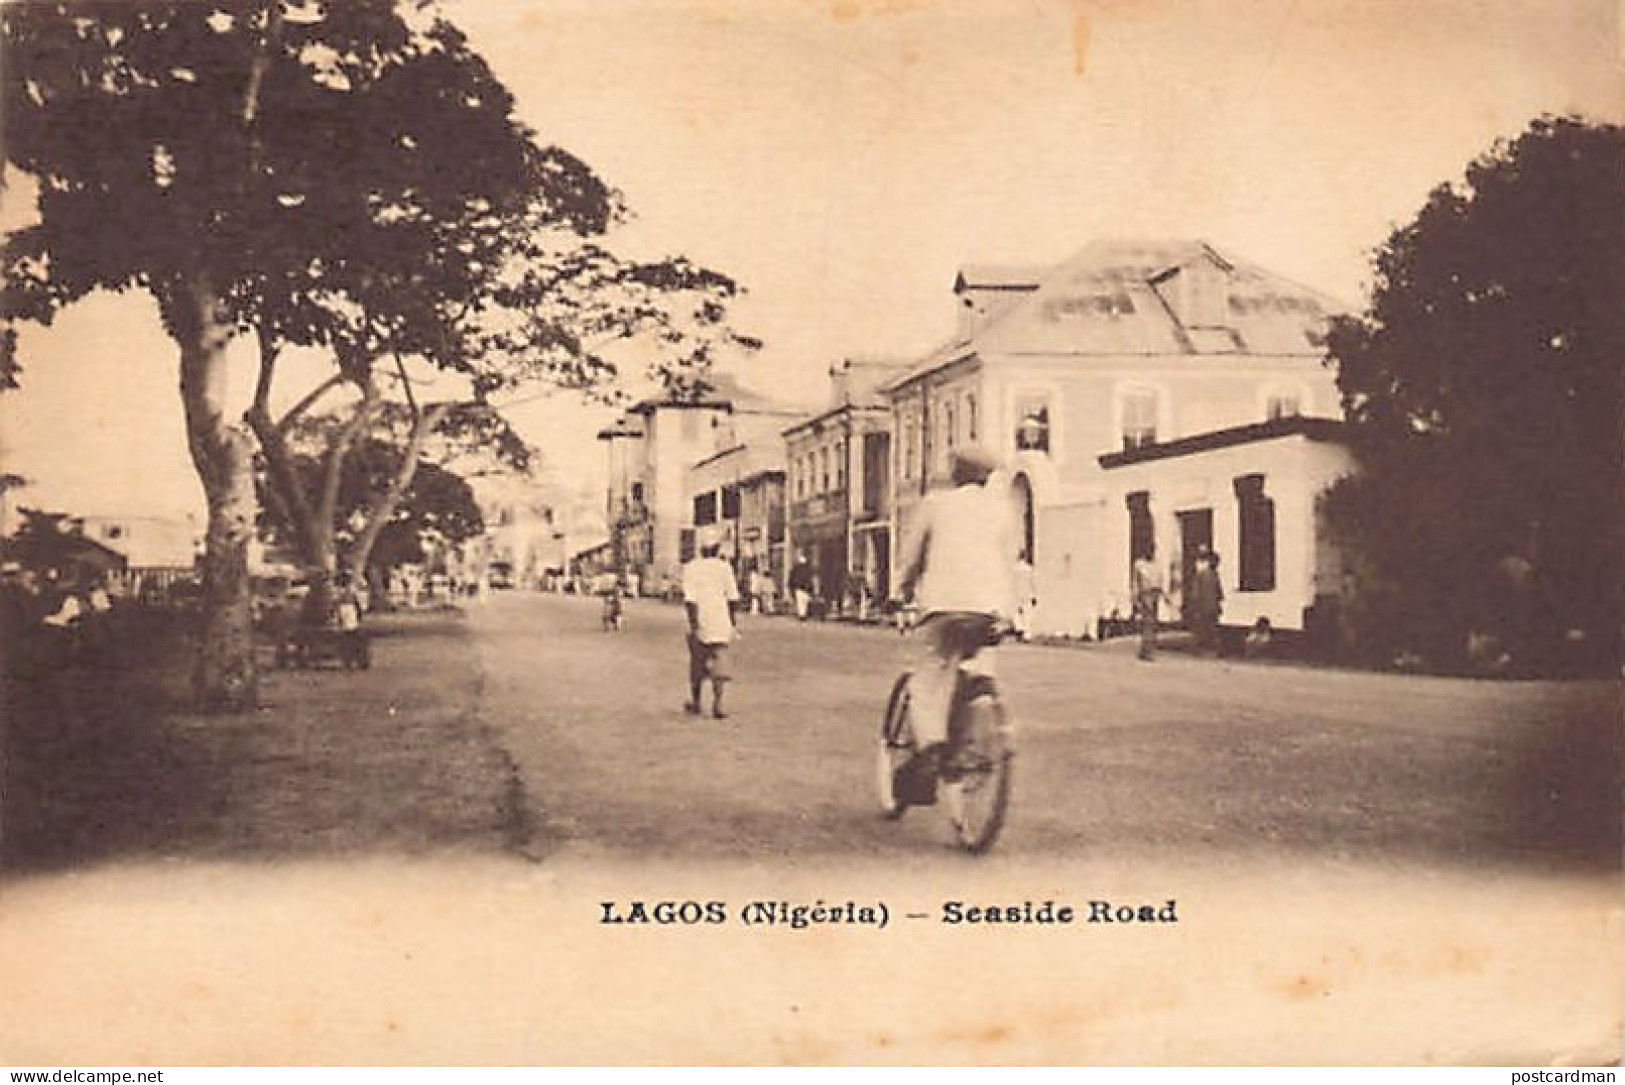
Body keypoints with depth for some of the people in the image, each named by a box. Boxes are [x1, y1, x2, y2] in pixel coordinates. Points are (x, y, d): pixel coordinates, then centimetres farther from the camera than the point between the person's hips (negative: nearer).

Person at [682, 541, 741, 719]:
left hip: (700, 623, 0)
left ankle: (695, 703, 25)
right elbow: (733, 598, 1)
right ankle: (717, 704, -13)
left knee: (697, 663, 14)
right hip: (721, 622, 0)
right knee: (719, 663, 0)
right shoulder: (724, 567, 0)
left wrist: (692, 624, -12)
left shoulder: (690, 568, -3)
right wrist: (731, 620, 14)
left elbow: (689, 599, -12)